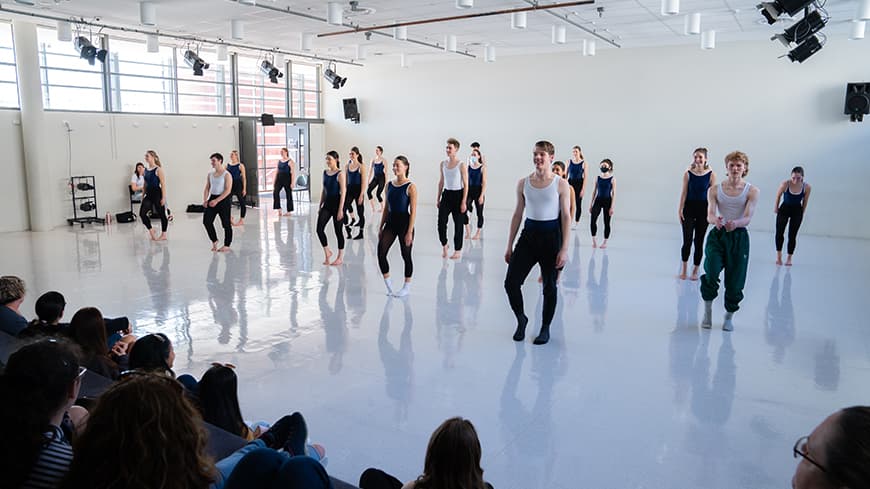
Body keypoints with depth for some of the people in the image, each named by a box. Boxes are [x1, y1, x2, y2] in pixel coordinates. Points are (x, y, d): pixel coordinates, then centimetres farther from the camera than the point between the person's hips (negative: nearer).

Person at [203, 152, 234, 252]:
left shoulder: (226, 175, -9)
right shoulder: (210, 174, 10)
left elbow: (227, 190, -16)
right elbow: (207, 188, 11)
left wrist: (216, 200, -23)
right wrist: (205, 200, -6)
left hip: (223, 199, -6)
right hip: (212, 199, 6)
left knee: (226, 223, 2)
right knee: (206, 221, -1)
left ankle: (227, 245, 13)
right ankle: (214, 240, 19)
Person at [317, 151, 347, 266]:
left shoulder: (340, 174, -11)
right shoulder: (325, 172, 8)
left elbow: (343, 192, -14)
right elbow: (323, 190, 14)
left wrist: (340, 209, -17)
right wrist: (320, 205, 12)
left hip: (337, 203, -6)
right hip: (327, 203, 6)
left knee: (338, 231, 4)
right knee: (319, 229, -5)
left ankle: (340, 257, 17)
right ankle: (327, 252, 15)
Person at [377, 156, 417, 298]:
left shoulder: (410, 187, -10)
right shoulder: (389, 185, 7)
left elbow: (413, 211, -12)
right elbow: (386, 208, 13)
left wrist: (410, 232, -16)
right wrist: (381, 227, 10)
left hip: (404, 222, -5)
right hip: (390, 222, 5)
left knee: (406, 255, 7)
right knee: (381, 253, -5)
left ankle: (407, 287, 22)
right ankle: (388, 285, 11)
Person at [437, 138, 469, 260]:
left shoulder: (462, 165, -9)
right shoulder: (443, 164, 6)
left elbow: (466, 185, -9)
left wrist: (464, 202, -13)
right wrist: (438, 198, 12)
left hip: (458, 195, -4)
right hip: (446, 194, 4)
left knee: (458, 224, 4)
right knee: (441, 222, -6)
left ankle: (458, 251, 15)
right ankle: (444, 245, 16)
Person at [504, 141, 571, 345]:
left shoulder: (561, 185, -4)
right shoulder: (523, 183, 5)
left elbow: (566, 217, -5)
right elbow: (517, 214, 9)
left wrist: (564, 249, -12)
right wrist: (509, 246, 8)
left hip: (551, 236, -2)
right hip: (529, 234, 3)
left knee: (549, 286, 6)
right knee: (511, 282, -7)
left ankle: (545, 328, 24)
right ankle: (521, 319, 18)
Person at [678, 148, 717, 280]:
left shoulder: (711, 175, -3)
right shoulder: (688, 174, -3)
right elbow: (684, 193, 0)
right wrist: (680, 210, -4)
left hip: (703, 209, 0)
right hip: (689, 208, 0)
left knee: (699, 241, 7)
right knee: (687, 240, -4)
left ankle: (695, 271, 19)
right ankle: (684, 268, 13)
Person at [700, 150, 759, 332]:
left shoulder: (752, 191, -1)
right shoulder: (715, 190, 2)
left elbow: (747, 218, -12)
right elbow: (710, 215, -9)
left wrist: (735, 223, -35)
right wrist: (716, 220, -33)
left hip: (739, 237, 0)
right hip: (717, 235, 0)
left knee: (735, 281, 3)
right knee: (711, 274, -20)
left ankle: (729, 316, 27)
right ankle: (708, 310, 5)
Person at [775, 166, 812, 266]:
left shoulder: (807, 187, -19)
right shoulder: (785, 184, -22)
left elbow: (805, 201, -1)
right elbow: (778, 195, -3)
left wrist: (802, 213, 8)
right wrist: (776, 208, 7)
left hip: (797, 211, 0)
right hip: (784, 209, 0)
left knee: (792, 235, 1)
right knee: (779, 233, -8)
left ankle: (789, 258, 13)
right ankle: (779, 256, 6)